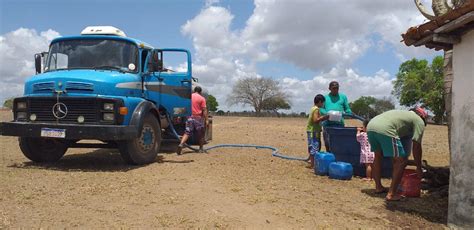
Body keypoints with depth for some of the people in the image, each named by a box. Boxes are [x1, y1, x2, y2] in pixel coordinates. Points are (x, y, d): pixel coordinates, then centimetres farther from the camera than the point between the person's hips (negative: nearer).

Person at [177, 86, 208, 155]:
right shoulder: (202, 98, -3)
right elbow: (204, 110, -8)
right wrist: (206, 119, -6)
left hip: (190, 117, 3)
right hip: (198, 118, -3)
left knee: (187, 133, 1)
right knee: (200, 134, 11)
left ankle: (181, 144, -20)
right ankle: (201, 148, 19)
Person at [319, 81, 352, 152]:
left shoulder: (343, 97, 18)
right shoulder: (325, 97, 17)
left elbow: (347, 108, 16)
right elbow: (321, 109, 8)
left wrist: (350, 114, -6)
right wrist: (326, 113, -13)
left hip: (339, 123, 0)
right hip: (327, 124, 1)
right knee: (327, 143, 0)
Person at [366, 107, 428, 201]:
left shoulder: (403, 113, 39)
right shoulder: (419, 121, 18)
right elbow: (416, 146, 13)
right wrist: (419, 169, 22)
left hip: (370, 126, 8)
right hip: (385, 130, -8)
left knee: (378, 156, 28)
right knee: (401, 161, 4)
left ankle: (378, 187, 37)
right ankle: (391, 194, 6)